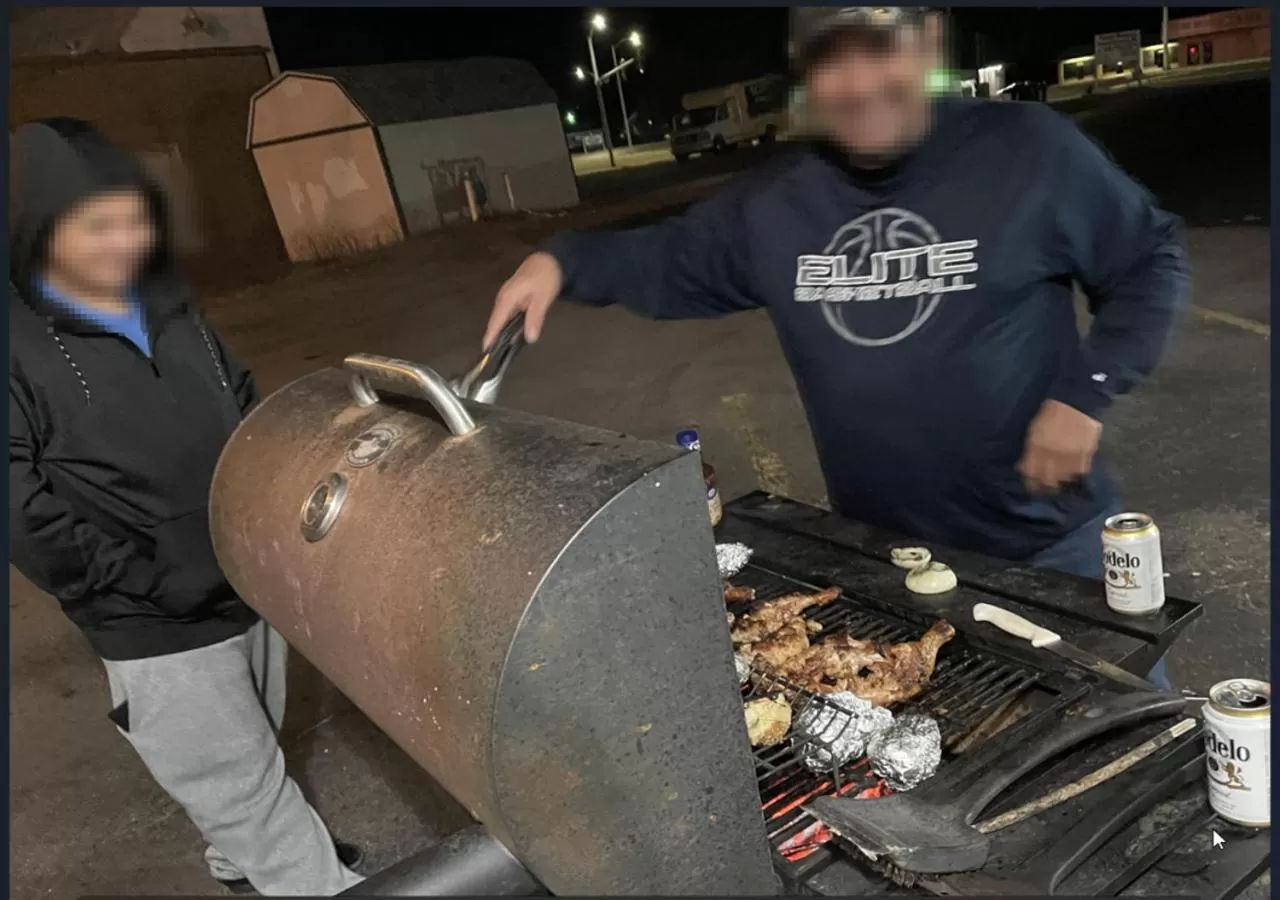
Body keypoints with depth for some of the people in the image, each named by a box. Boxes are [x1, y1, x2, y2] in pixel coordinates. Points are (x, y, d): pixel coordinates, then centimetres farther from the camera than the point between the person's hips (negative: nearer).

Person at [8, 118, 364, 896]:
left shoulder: (166, 304, 5)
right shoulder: (22, 342, -14)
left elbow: (247, 410, 13)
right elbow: (25, 515, -16)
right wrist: (155, 584, -16)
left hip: (252, 586, 6)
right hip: (156, 630, -6)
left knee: (250, 764, 24)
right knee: (242, 788, 6)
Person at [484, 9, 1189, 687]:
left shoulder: (1028, 148, -11)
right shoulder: (772, 205, -2)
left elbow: (1152, 264, -2)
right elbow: (670, 264, 10)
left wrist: (1086, 392, -15)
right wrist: (561, 261, -8)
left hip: (1047, 542, -2)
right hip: (880, 552, 3)